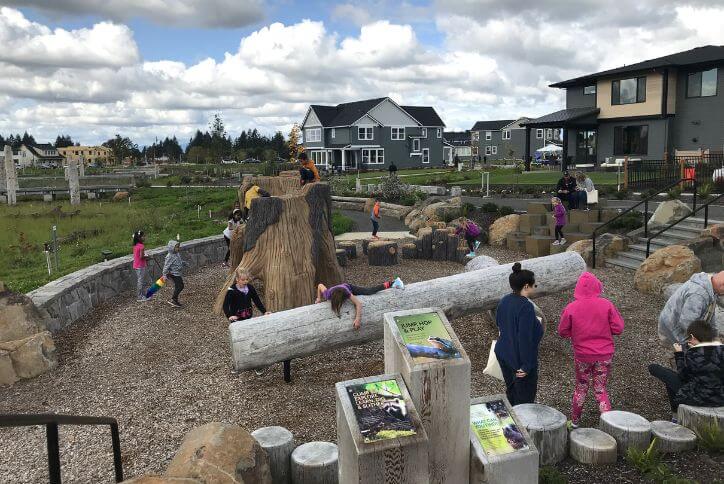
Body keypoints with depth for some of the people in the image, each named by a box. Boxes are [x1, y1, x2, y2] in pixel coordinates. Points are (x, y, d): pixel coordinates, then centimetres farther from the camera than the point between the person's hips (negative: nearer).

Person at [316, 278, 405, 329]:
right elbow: (320, 285, -24)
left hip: (348, 287, -3)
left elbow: (358, 303, -47)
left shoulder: (347, 293, -47)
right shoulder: (328, 294, -41)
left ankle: (390, 284, 17)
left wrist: (358, 319, -54)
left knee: (370, 291, 0)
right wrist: (319, 298, -15)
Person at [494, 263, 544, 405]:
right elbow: (525, 337, -27)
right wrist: (526, 365, -21)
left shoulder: (504, 300, -1)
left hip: (503, 355, 8)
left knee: (511, 391, 24)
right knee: (525, 398, 8)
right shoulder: (526, 307, -26)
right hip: (520, 359, -8)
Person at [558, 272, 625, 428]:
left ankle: (574, 422, 29)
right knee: (600, 389, 14)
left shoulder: (571, 308, -12)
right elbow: (618, 328, -9)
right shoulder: (607, 305, -12)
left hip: (582, 355, 0)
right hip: (605, 355, 0)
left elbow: (562, 332, -5)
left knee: (581, 387, 18)